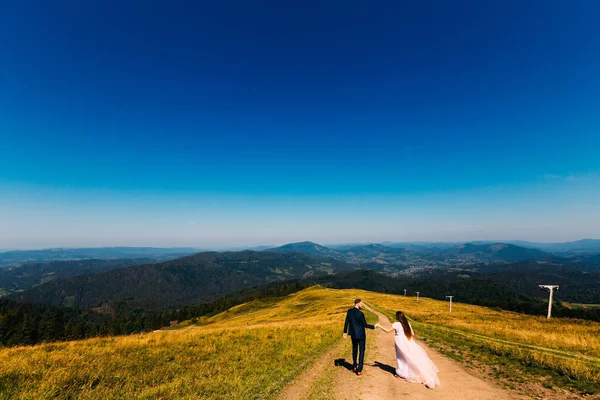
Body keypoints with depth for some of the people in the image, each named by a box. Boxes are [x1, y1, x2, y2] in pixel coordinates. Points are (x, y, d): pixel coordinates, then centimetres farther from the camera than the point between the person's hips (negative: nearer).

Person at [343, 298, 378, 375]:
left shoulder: (349, 311, -5)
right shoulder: (360, 313, -22)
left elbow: (346, 322, 1)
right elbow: (365, 325, -15)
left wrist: (345, 332, 10)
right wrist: (374, 326, -3)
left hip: (353, 334, 6)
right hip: (360, 335, -6)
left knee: (354, 349, 23)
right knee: (361, 351, 7)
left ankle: (354, 366, 35)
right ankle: (359, 370, 8)